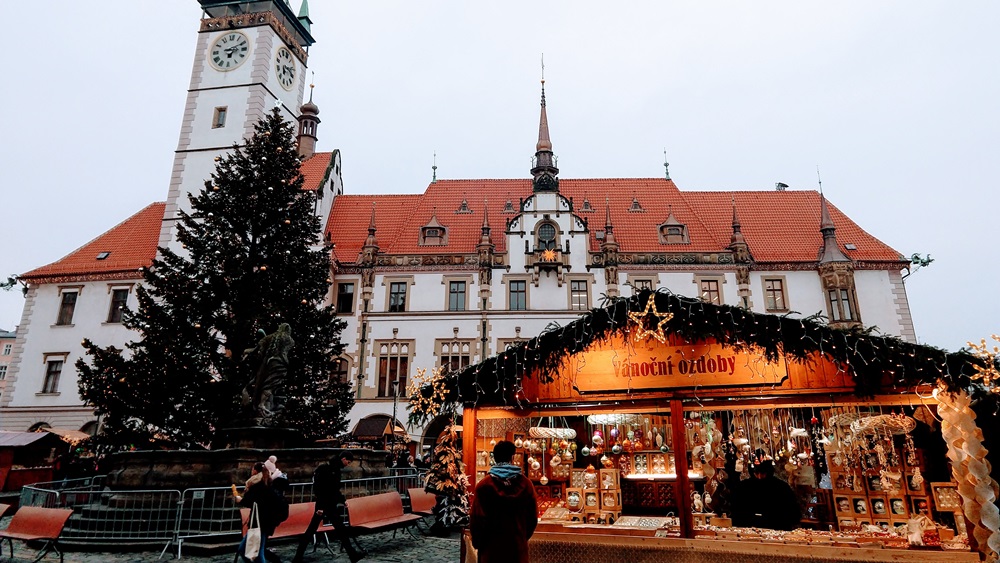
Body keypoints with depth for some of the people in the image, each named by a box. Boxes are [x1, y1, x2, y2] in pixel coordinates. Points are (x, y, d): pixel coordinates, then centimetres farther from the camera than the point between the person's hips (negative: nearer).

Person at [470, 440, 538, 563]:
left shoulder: (483, 486, -12)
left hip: (491, 548, -2)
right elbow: (533, 517, 3)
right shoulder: (526, 484, -4)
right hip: (518, 547, 2)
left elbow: (477, 519, -10)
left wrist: (477, 543, 6)